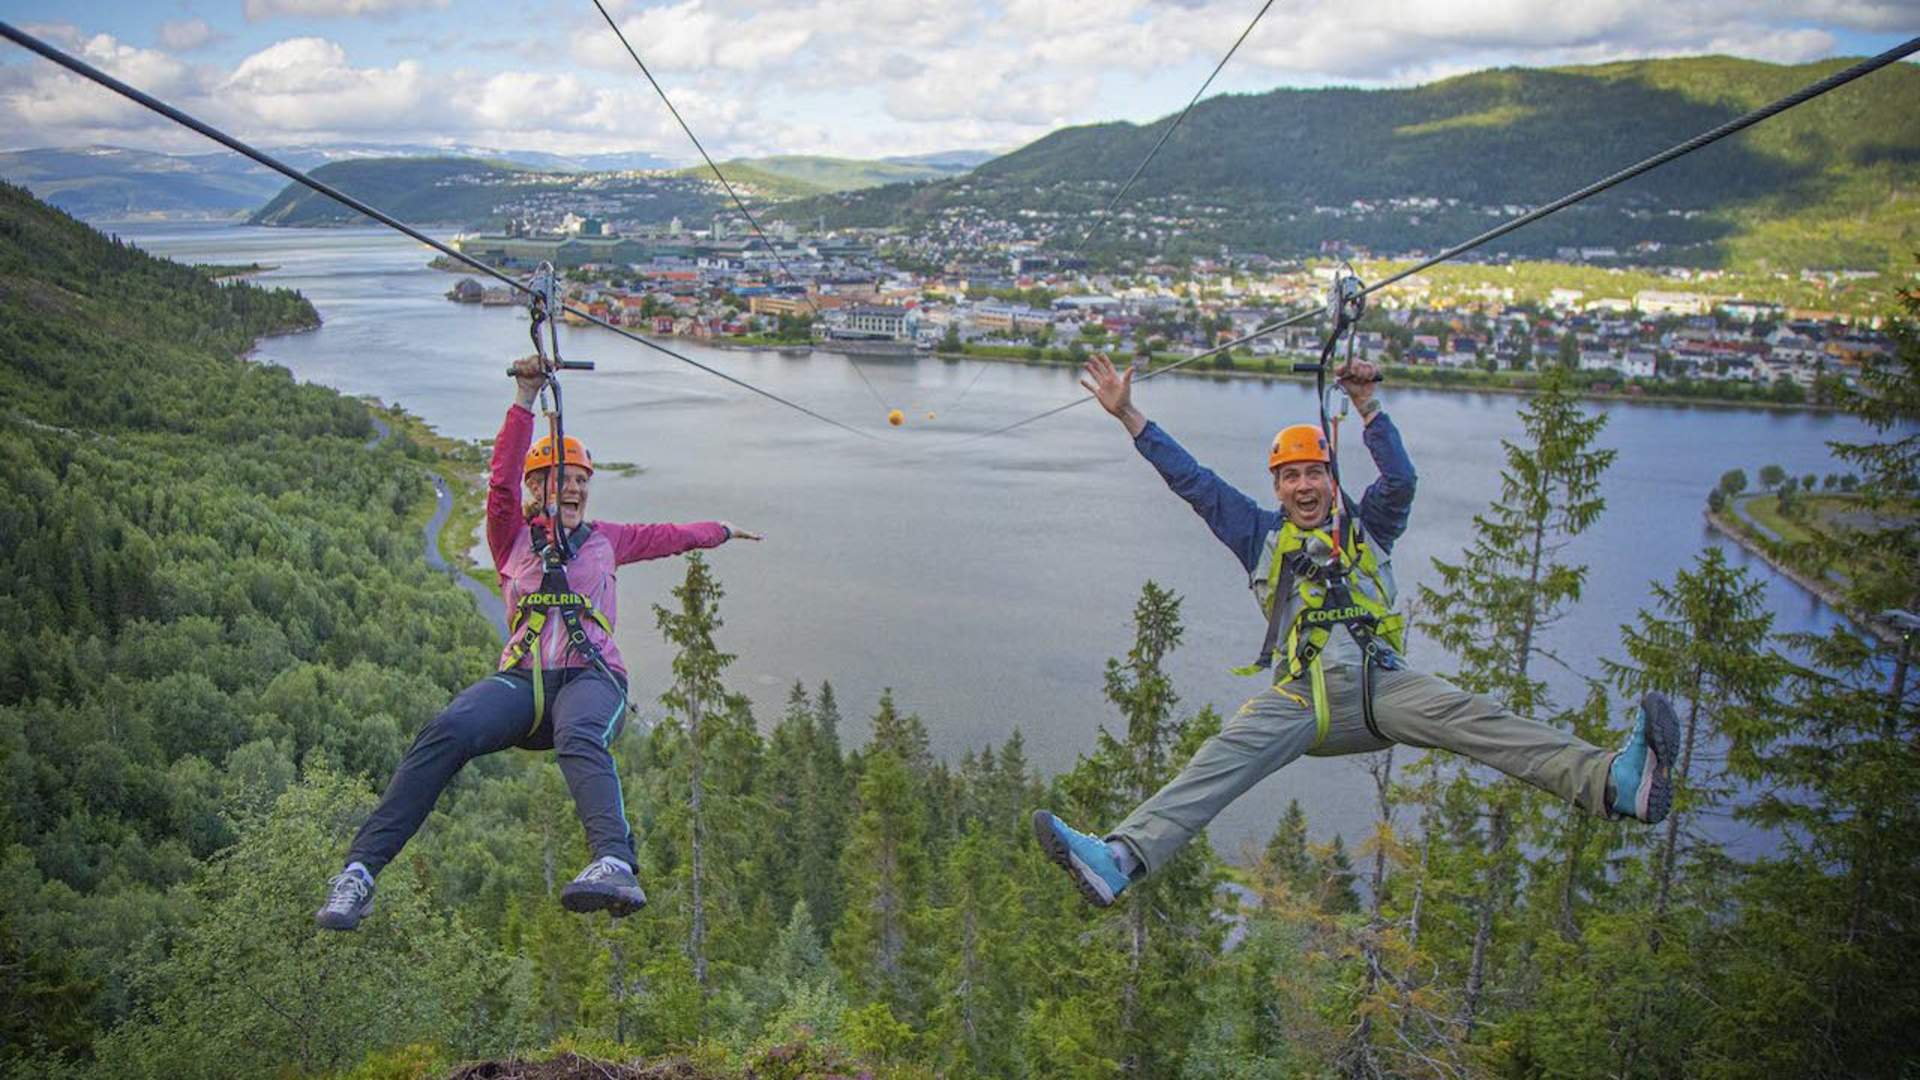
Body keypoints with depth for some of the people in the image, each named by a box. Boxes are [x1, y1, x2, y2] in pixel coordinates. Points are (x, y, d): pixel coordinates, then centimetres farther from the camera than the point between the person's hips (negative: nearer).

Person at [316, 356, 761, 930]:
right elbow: (502, 481, 4)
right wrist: (525, 402, -3)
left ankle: (616, 866, -63)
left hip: (591, 677, 0)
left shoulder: (604, 540, 27)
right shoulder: (512, 538, 20)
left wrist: (723, 531, 52)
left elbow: (666, 536, 41)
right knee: (447, 732, -32)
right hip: (521, 680, 0)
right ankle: (360, 870, -31)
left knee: (581, 738, -38)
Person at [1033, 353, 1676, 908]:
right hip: (1302, 698, -1)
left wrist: (1367, 405, -5)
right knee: (1224, 758, -25)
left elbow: (1401, 479, 5)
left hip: (1380, 683, 1)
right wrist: (1128, 415, 25)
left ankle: (1612, 783, -43)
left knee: (1474, 719, -25)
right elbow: (1193, 482, 25)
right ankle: (1120, 858, -44)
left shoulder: (1365, 528, 24)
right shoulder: (1263, 537, 25)